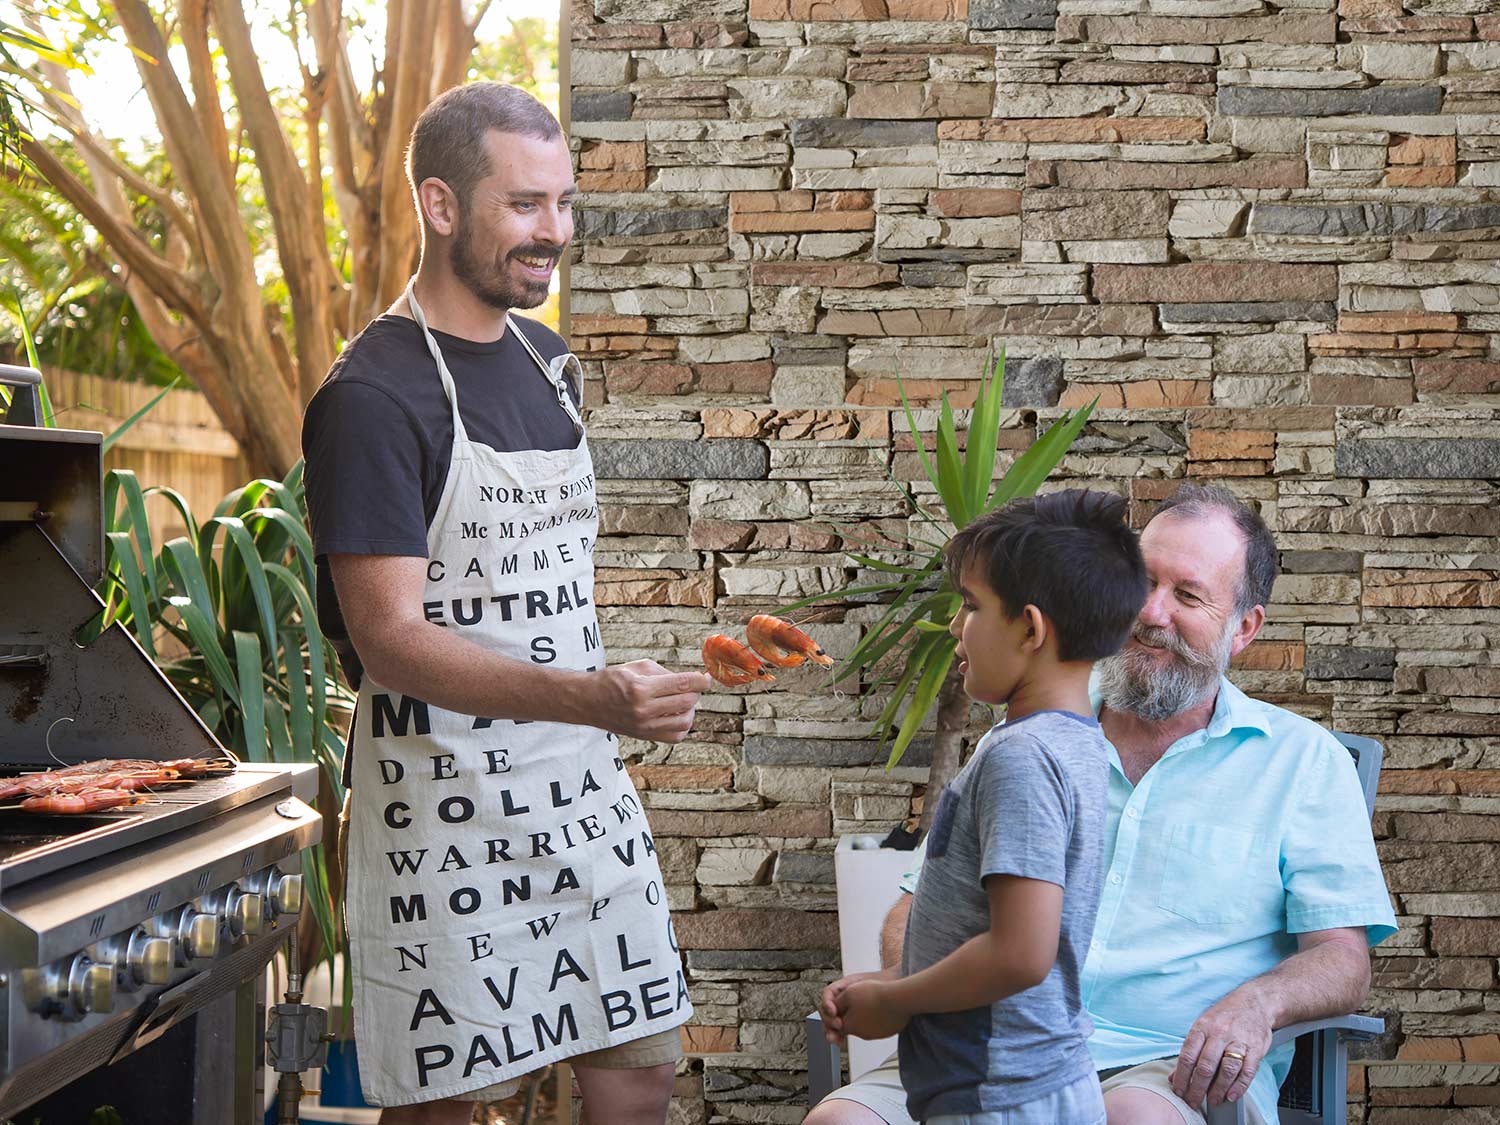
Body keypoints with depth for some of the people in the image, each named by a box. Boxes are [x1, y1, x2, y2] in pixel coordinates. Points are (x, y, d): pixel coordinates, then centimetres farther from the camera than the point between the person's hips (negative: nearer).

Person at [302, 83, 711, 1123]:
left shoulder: (549, 362, 11)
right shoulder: (374, 396, -14)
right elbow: (389, 638, -21)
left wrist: (612, 716, 15)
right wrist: (590, 698, -33)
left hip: (583, 784, 7)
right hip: (448, 805, -7)